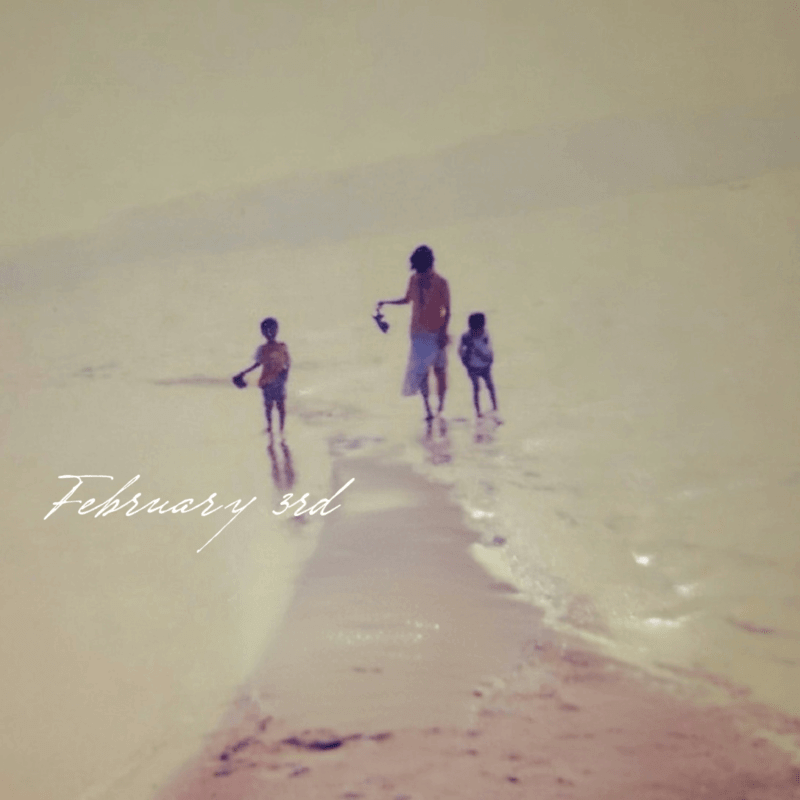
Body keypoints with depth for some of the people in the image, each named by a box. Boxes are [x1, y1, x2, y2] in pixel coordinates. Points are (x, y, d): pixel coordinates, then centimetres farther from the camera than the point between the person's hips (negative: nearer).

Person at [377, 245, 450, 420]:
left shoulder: (441, 283, -9)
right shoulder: (414, 280, 3)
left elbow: (447, 310, -7)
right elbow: (407, 299, 18)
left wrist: (443, 333, -13)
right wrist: (386, 302, 8)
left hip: (436, 332, -3)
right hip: (418, 332, 3)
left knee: (439, 368, 5)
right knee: (420, 370, -1)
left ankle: (441, 402, 21)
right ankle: (427, 407, 3)